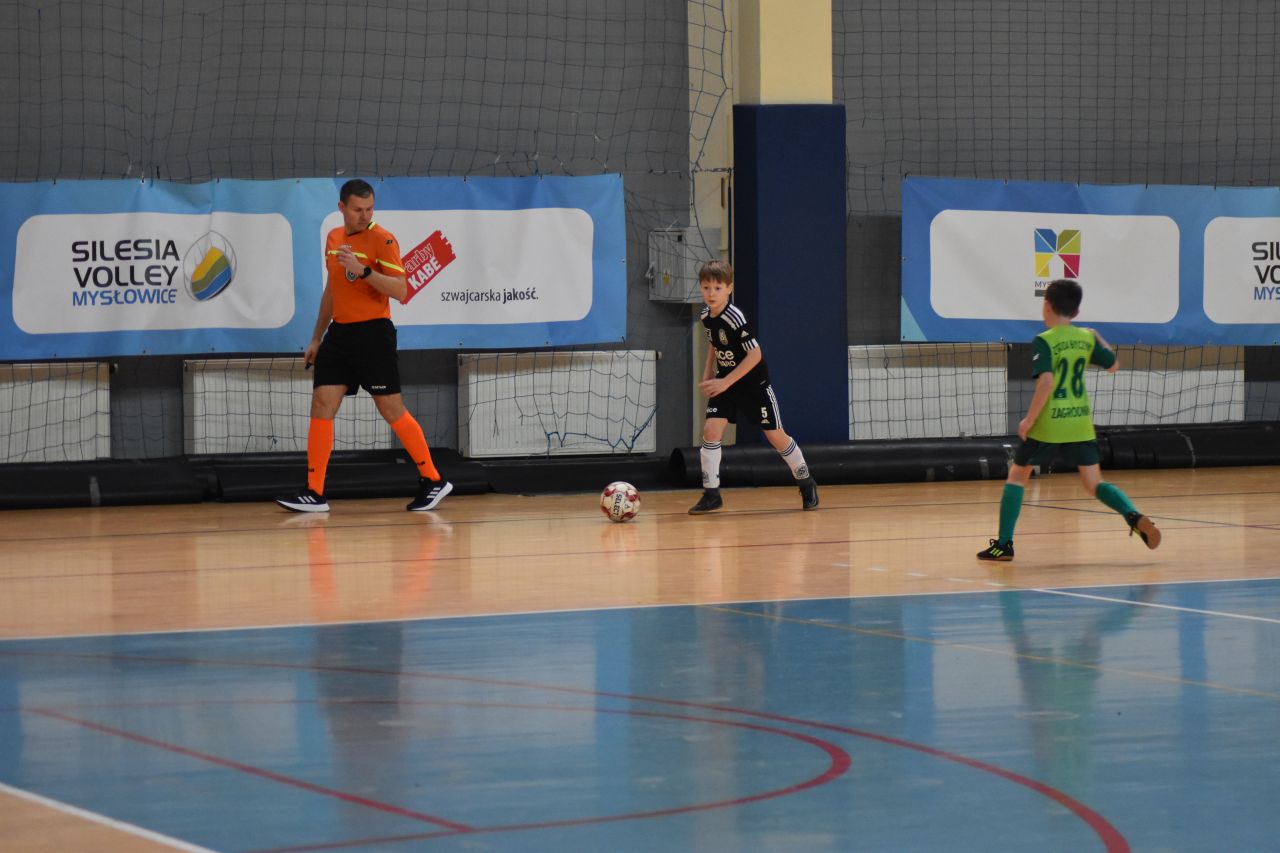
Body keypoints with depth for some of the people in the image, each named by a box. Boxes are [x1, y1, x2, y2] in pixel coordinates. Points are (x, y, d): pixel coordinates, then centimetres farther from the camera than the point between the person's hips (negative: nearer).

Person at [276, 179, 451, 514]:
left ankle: (433, 481, 9)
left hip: (373, 335, -6)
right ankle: (314, 493, -1)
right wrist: (316, 338, 22)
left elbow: (400, 290, -16)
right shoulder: (334, 238, 12)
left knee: (392, 410, -3)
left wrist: (363, 270, -28)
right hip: (339, 333, 6)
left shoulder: (382, 239, -9)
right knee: (321, 407, -2)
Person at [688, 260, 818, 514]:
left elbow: (755, 354, -27)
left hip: (753, 382, -6)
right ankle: (711, 495, -7)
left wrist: (725, 383, -25)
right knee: (711, 430, -12)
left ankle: (806, 483, 25)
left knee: (775, 435, 4)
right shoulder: (707, 316, -3)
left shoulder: (734, 317, -26)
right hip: (724, 381, 6)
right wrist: (707, 374, 6)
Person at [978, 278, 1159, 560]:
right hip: (1080, 423, 4)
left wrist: (1028, 420, -15)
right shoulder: (1087, 338, 4)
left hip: (1048, 424, -4)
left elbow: (1046, 382, -22)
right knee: (1094, 483, 8)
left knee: (1017, 476, 13)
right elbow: (1114, 365, 16)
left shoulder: (1044, 341, -11)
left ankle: (1004, 544, 11)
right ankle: (1135, 517, -18)